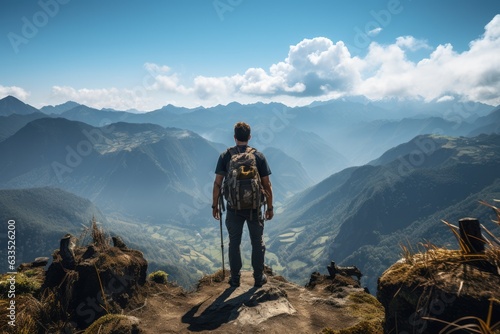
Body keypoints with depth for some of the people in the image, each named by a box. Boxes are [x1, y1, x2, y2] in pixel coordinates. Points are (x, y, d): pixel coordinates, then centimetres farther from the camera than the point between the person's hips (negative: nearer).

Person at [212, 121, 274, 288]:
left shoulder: (225, 156, -4)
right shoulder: (258, 156, -4)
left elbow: (217, 183, -4)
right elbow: (266, 184, -3)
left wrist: (215, 205, 6)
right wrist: (270, 207, 6)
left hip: (233, 207, 0)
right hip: (254, 207, 0)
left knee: (234, 243, 12)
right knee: (258, 242, 13)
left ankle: (235, 278, 21)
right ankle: (259, 277, 22)